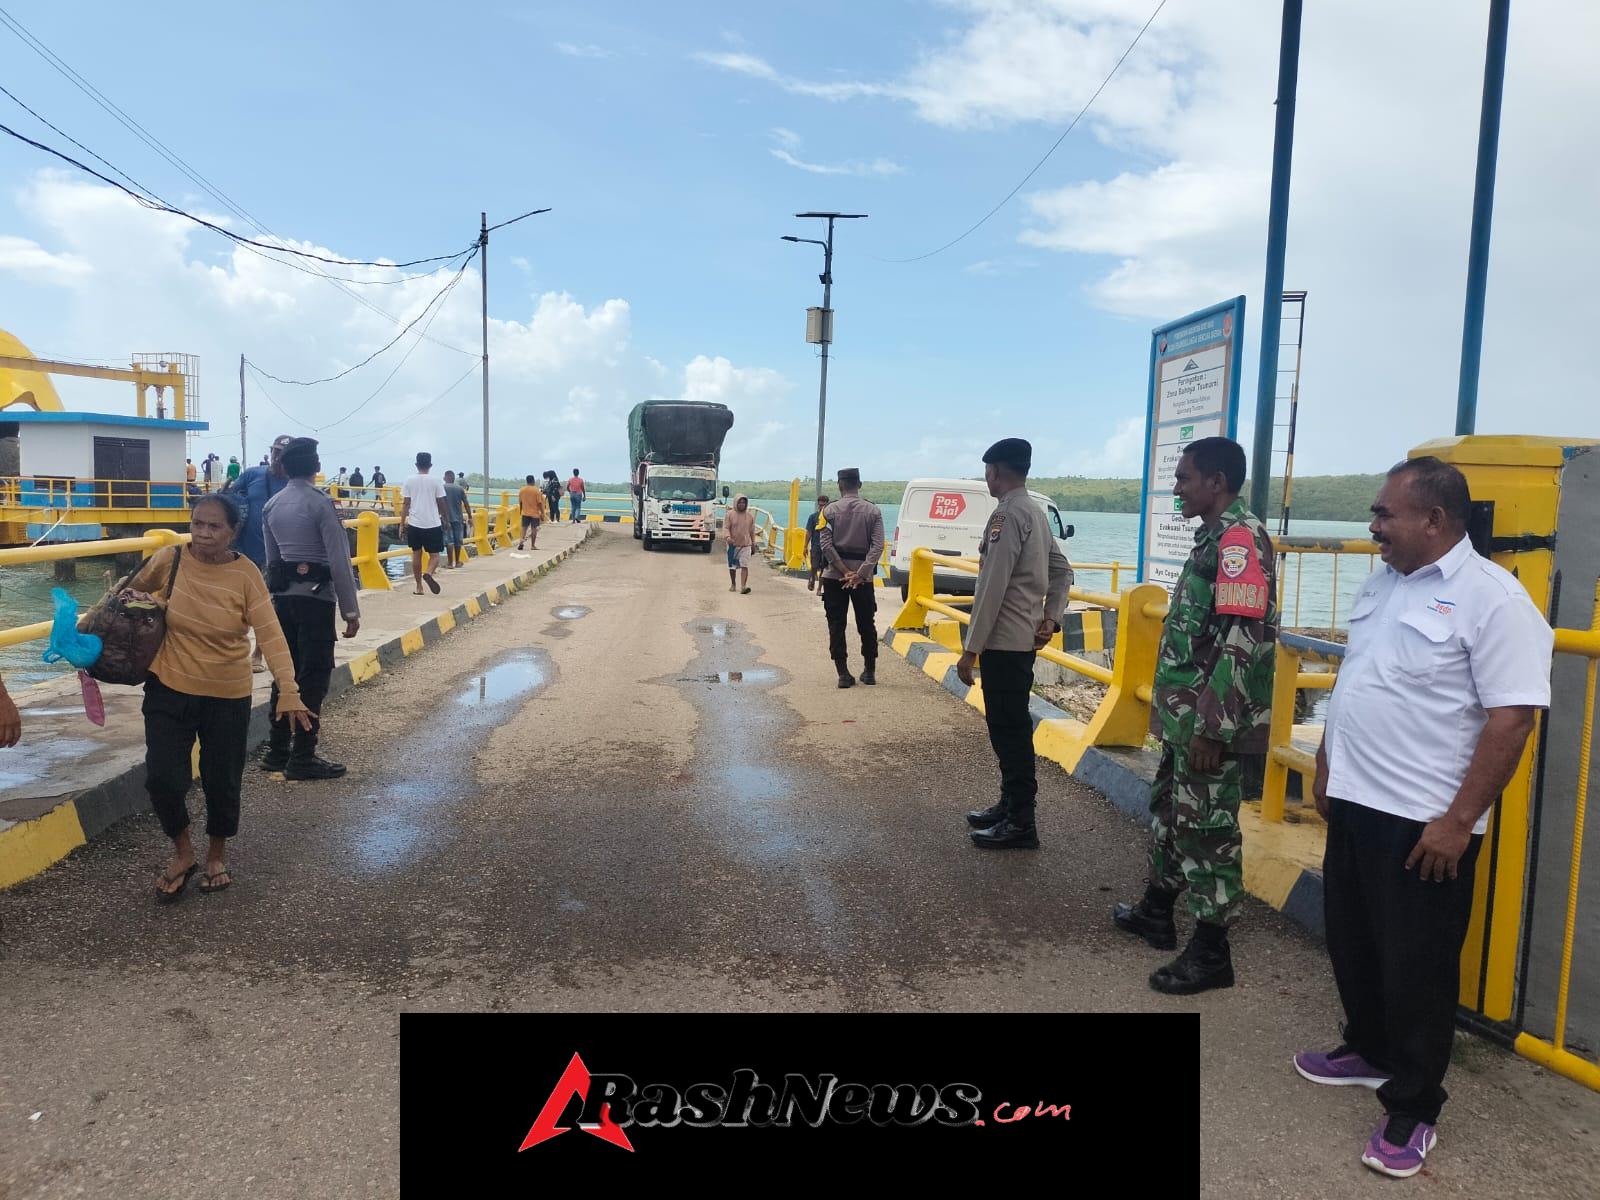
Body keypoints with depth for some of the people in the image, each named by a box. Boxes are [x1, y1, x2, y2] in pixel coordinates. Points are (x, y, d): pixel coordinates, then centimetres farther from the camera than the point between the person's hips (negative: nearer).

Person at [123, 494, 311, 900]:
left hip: (227, 696, -1)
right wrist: (133, 598, -8)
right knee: (162, 777, -3)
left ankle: (217, 855, 35)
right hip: (169, 689, 2)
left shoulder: (245, 575, -15)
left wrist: (288, 690, -31)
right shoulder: (169, 560, -8)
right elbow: (135, 589, 16)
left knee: (222, 781, 9)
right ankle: (182, 852, 25)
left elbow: (270, 635, -21)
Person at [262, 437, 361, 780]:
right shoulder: (320, 504, -12)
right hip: (315, 595, -7)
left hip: (282, 594, 7)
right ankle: (302, 758, 0)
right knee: (313, 675, -2)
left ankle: (277, 751, 20)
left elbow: (272, 558, 15)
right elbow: (340, 561, -15)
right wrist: (351, 610, -12)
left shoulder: (272, 506, 9)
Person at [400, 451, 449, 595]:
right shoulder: (435, 481, -3)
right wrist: (446, 519, 15)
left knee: (416, 554, 12)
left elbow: (405, 504, 1)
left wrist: (402, 524, 7)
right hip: (433, 524, -2)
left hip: (414, 524, 2)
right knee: (435, 554, 7)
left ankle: (419, 587, 14)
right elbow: (441, 504, 1)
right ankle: (428, 573, -24)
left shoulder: (409, 481, 1)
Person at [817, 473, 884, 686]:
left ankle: (843, 674, -1)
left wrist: (844, 572, -11)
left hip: (834, 575, -1)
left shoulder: (830, 510, -2)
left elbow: (825, 545, -10)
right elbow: (877, 545, -9)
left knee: (836, 625, 4)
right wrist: (860, 574, -13)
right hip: (863, 575, 1)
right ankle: (869, 672, 19)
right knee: (866, 624, 13)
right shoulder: (873, 511, 1)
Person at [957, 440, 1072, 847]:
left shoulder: (1008, 514, -17)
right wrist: (1051, 618, 9)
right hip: (1023, 640, 10)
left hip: (1003, 642, -10)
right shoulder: (1035, 513, 14)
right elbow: (1063, 570, 20)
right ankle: (1010, 806, 28)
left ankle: (1020, 824, 3)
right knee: (1010, 728, 18)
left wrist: (971, 648, -17)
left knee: (1010, 731, -4)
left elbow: (991, 588, -20)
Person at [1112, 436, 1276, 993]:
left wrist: (1212, 728, -24)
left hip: (1210, 723, -10)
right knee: (1170, 809, 21)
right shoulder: (1214, 537, 13)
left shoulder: (1241, 537, -18)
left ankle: (1211, 952, 13)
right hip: (1186, 715, 10)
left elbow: (1244, 643, -24)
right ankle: (1157, 911, 37)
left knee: (1206, 827, 0)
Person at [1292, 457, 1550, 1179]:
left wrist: (1459, 822, -21)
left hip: (1423, 822, -8)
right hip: (1354, 804, 8)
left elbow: (1512, 719, -20)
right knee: (1351, 944, 20)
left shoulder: (1491, 598, -16)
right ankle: (1368, 1052, 41)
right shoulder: (1380, 582, 8)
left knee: (1416, 968, 6)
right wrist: (1328, 764, 17)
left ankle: (1412, 1108, 22)